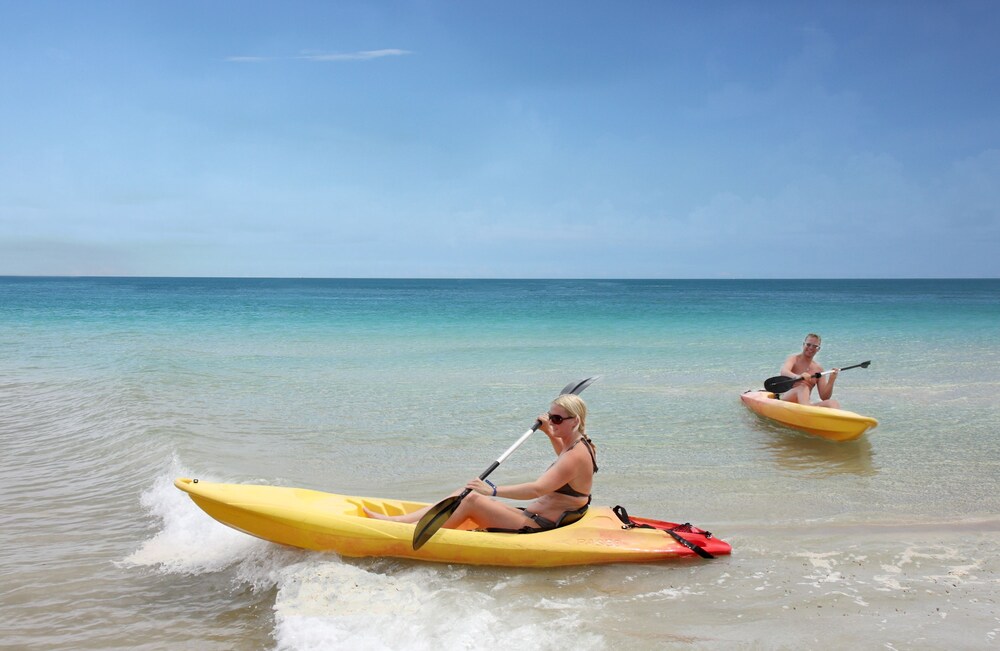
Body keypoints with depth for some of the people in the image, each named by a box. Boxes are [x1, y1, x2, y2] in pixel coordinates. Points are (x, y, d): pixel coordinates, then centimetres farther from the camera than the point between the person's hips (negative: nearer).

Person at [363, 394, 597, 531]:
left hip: (542, 529, -10)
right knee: (465, 493, 1)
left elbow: (537, 489, -31)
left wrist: (493, 491, -33)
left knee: (470, 500, -18)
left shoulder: (576, 455, -20)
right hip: (537, 517, 10)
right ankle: (398, 520, -3)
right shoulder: (577, 444, 10)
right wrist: (551, 434, 23)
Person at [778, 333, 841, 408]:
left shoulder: (819, 369, 14)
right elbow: (783, 372, -23)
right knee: (803, 387, -34)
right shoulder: (794, 359, 3)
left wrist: (831, 381, -10)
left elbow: (824, 397, 7)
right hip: (786, 401, -5)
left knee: (833, 403, -19)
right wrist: (798, 377, -45)